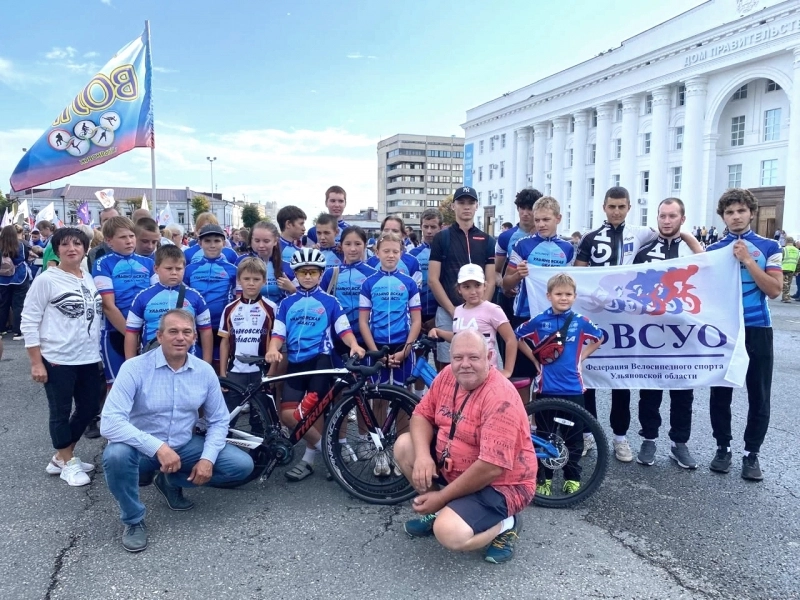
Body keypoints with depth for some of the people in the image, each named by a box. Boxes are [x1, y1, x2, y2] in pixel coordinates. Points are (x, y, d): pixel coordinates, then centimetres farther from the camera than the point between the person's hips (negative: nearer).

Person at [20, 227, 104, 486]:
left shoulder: (91, 279, 8)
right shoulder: (46, 280, -9)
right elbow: (29, 322, -9)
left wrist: (100, 352, 12)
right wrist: (36, 362, -12)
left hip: (89, 359, 6)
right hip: (58, 360, -6)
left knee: (90, 408, 13)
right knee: (61, 413, 7)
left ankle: (60, 457, 31)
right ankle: (68, 463, 24)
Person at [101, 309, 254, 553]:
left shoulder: (205, 371, -7)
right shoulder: (134, 368, -19)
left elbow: (218, 421, 2)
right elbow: (110, 423, -28)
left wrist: (208, 458, -14)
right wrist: (158, 447, -36)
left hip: (184, 447, 4)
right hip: (143, 450, -3)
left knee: (242, 465, -10)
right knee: (116, 455, -37)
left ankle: (171, 482, 12)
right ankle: (133, 520, -8)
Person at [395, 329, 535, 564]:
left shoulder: (500, 398, -29)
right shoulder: (448, 377, -5)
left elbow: (491, 468, -31)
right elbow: (422, 414, 4)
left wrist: (441, 497, -21)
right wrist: (422, 455, -18)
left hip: (500, 485, -8)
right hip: (454, 467, 8)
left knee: (449, 533, -28)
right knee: (404, 445, 0)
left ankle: (505, 524, 2)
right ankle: (439, 511, 15)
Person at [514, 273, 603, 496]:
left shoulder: (580, 321, -1)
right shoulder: (539, 321, -3)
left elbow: (600, 338, 16)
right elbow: (517, 336, 11)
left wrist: (582, 356, 6)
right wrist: (534, 358, 4)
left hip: (572, 388, 1)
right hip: (546, 388, 0)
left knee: (573, 436, 9)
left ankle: (572, 478, 23)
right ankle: (544, 477, 21)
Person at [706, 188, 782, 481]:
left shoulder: (769, 247, 2)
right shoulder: (713, 250, 5)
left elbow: (774, 289, -9)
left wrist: (747, 261, -15)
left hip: (757, 330, -1)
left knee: (759, 396, 4)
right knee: (720, 393, 6)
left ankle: (751, 454, 18)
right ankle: (723, 448, 21)